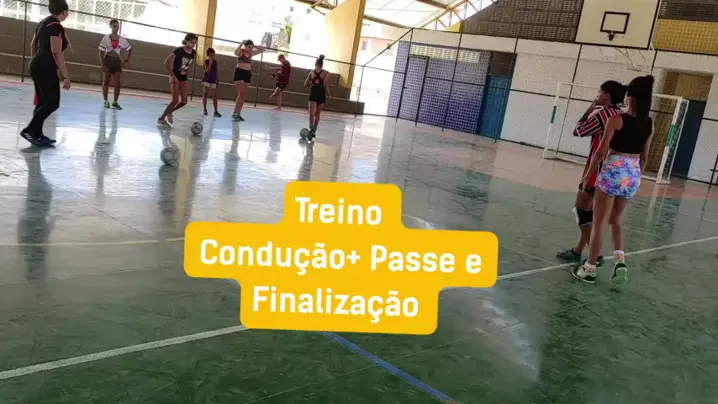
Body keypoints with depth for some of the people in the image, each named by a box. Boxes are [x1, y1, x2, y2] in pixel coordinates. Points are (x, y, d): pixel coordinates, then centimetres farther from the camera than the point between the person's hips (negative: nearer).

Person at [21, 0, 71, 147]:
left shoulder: (44, 23, 14)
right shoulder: (56, 26, -15)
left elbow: (33, 45, 22)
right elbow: (56, 53, -21)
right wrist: (65, 76, -21)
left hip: (37, 66, 10)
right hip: (46, 69, -10)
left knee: (42, 102, 13)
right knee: (52, 103, -6)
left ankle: (37, 134, 16)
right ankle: (29, 130, -9)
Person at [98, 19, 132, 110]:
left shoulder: (122, 40, 4)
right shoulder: (106, 38, -4)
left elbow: (130, 50, 17)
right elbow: (101, 52, -6)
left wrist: (126, 60, 6)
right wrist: (103, 65, -14)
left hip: (117, 61, 3)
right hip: (108, 60, -2)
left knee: (118, 83, -4)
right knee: (106, 81, 3)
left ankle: (115, 102, 6)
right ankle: (106, 101, 12)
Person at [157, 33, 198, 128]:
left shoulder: (194, 53, -3)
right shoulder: (179, 51, -19)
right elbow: (166, 63, -20)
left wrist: (186, 71, 9)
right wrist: (172, 76, -20)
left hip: (183, 78, 6)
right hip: (175, 77, -6)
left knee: (184, 101, 2)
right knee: (175, 100, -14)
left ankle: (169, 113, 26)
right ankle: (161, 119, -2)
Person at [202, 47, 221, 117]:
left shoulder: (215, 62, 7)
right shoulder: (206, 62, -5)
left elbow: (217, 72, 11)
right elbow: (207, 71, -19)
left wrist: (218, 82, 10)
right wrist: (210, 63, -25)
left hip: (213, 81, 4)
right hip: (206, 80, -4)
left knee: (215, 96, 1)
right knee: (205, 94, -1)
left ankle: (215, 111, 4)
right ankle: (205, 110, 4)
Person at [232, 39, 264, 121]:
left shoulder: (251, 53, 10)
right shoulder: (240, 51, -7)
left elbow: (262, 50, 14)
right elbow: (235, 52, -31)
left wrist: (254, 46, 2)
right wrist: (241, 44, -32)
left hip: (247, 74, 7)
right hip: (239, 73, -7)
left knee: (244, 96, 5)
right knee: (241, 94, -16)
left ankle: (238, 114, 9)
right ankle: (235, 113, -12)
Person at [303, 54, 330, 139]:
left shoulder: (311, 72, 6)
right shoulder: (326, 73, -1)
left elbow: (305, 84, 7)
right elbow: (326, 85, -9)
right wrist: (328, 94, 7)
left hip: (313, 93, 0)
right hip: (321, 93, 0)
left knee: (312, 114, -5)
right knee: (317, 114, 16)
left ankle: (311, 128, -31)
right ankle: (314, 131, 24)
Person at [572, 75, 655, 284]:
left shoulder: (617, 119, -12)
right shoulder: (649, 124, 5)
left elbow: (601, 151, -11)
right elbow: (644, 157, 12)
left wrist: (588, 174, -1)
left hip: (613, 170, -5)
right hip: (633, 173, 6)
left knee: (599, 223, 4)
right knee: (616, 220, 22)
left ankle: (589, 269, 12)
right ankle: (620, 261, 5)